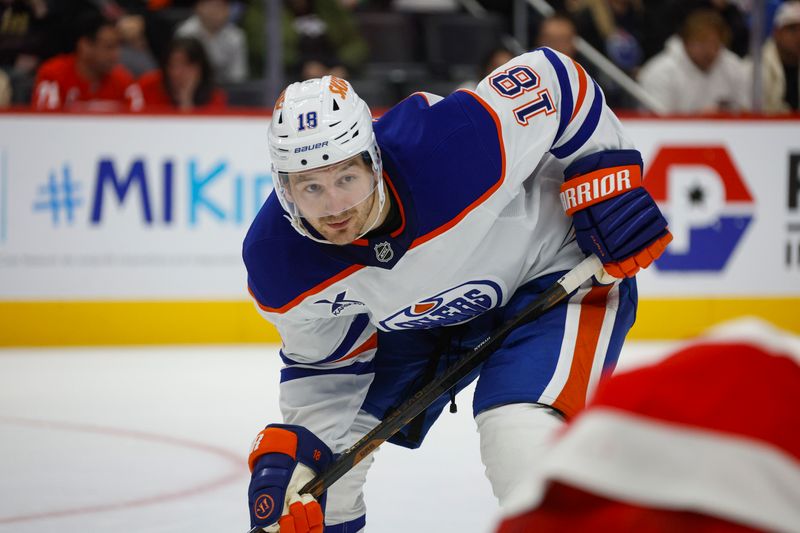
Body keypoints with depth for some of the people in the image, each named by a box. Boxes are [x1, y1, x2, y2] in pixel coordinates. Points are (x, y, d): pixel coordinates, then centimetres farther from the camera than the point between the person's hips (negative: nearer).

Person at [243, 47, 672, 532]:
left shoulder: (456, 144, -39)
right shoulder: (277, 263, -24)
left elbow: (554, 79, -21)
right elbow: (326, 362, -5)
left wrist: (609, 176, -21)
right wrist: (287, 454, -15)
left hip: (556, 265, -5)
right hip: (417, 314, 5)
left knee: (524, 444, -27)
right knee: (322, 451, 4)